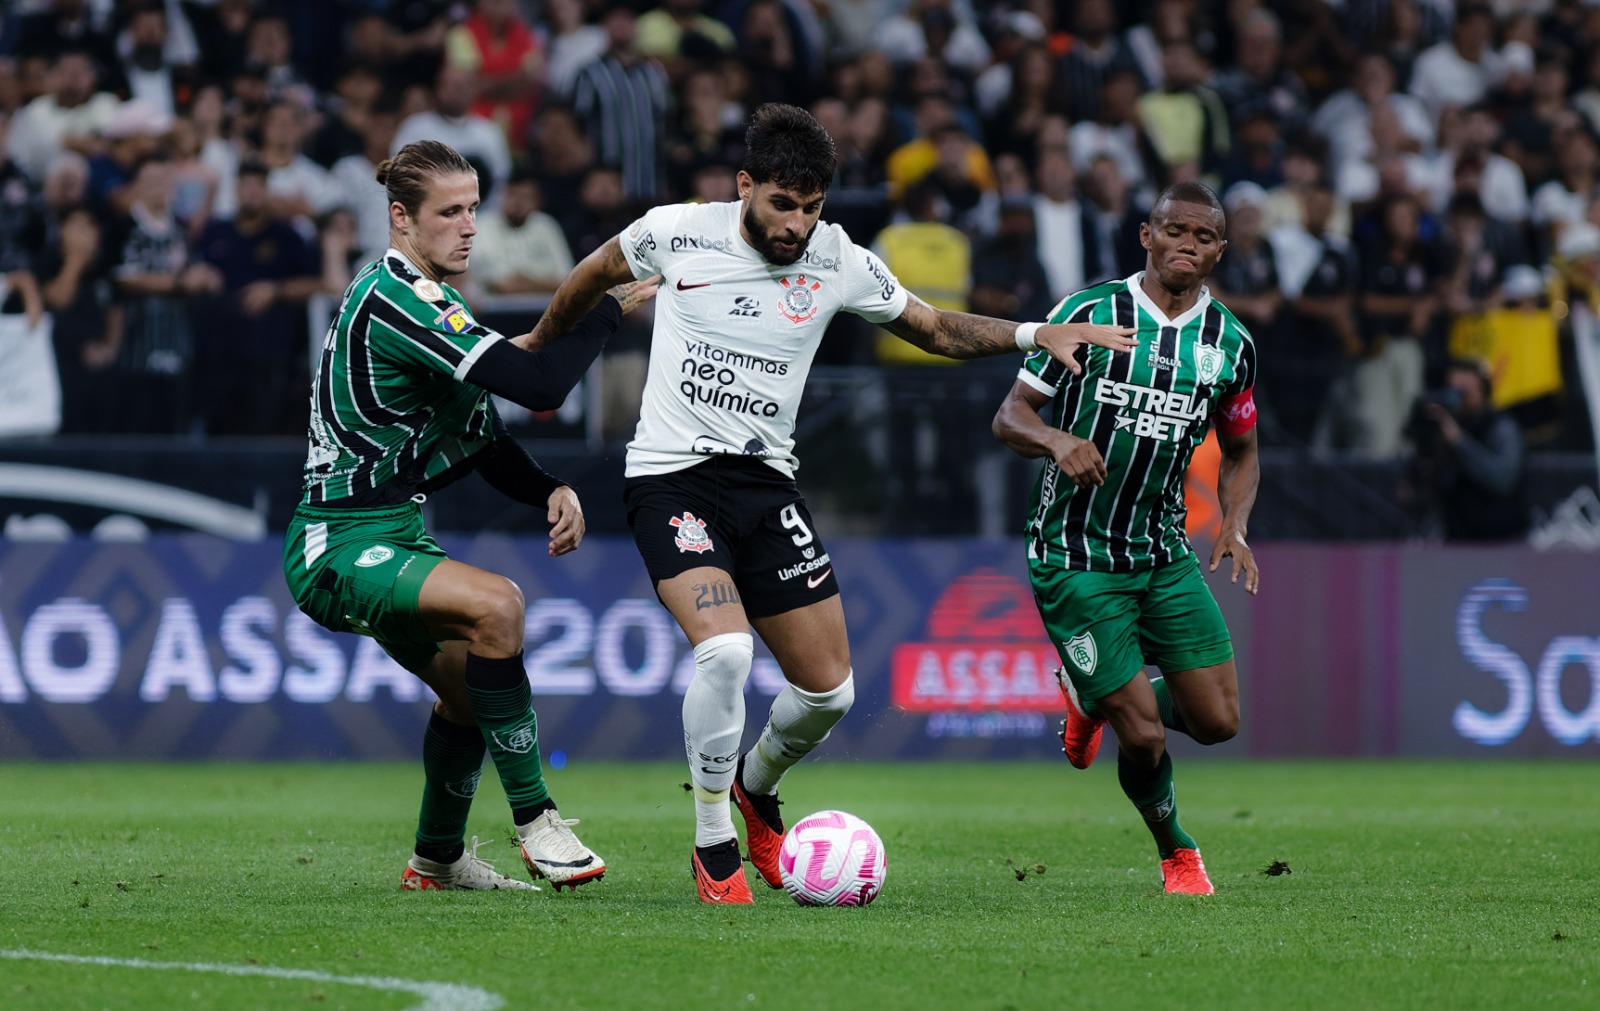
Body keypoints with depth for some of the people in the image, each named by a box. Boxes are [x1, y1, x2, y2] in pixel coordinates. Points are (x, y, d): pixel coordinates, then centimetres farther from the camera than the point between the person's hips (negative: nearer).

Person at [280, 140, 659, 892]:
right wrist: (615, 305, -16)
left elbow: (481, 437, 17)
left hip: (392, 538, 11)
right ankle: (535, 822, -24)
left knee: (471, 688, 22)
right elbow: (537, 384, -28)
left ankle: (438, 859, 44)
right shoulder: (394, 299, -20)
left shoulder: (422, 299, 13)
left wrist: (552, 492, -1)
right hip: (339, 549, -11)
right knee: (496, 604, -31)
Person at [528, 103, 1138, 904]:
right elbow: (596, 274, 13)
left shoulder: (837, 262, -2)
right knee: (724, 649, -27)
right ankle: (713, 845, -9)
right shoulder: (677, 233, -8)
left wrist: (1035, 334, -3)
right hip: (671, 478, -4)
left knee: (828, 688, 1)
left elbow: (934, 328, 11)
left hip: (765, 481, 4)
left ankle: (756, 785, 35)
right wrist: (535, 346, 26)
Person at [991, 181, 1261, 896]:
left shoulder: (1230, 343, 3)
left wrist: (1234, 526, -3)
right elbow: (1010, 417, -7)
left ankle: (1096, 698, 29)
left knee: (1217, 721, -1)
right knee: (1145, 736, -9)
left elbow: (1239, 452, 16)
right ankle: (1175, 851, 22)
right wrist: (1057, 441, -28)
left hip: (1165, 556, 5)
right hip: (1074, 560, -5)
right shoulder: (1089, 313, -9)